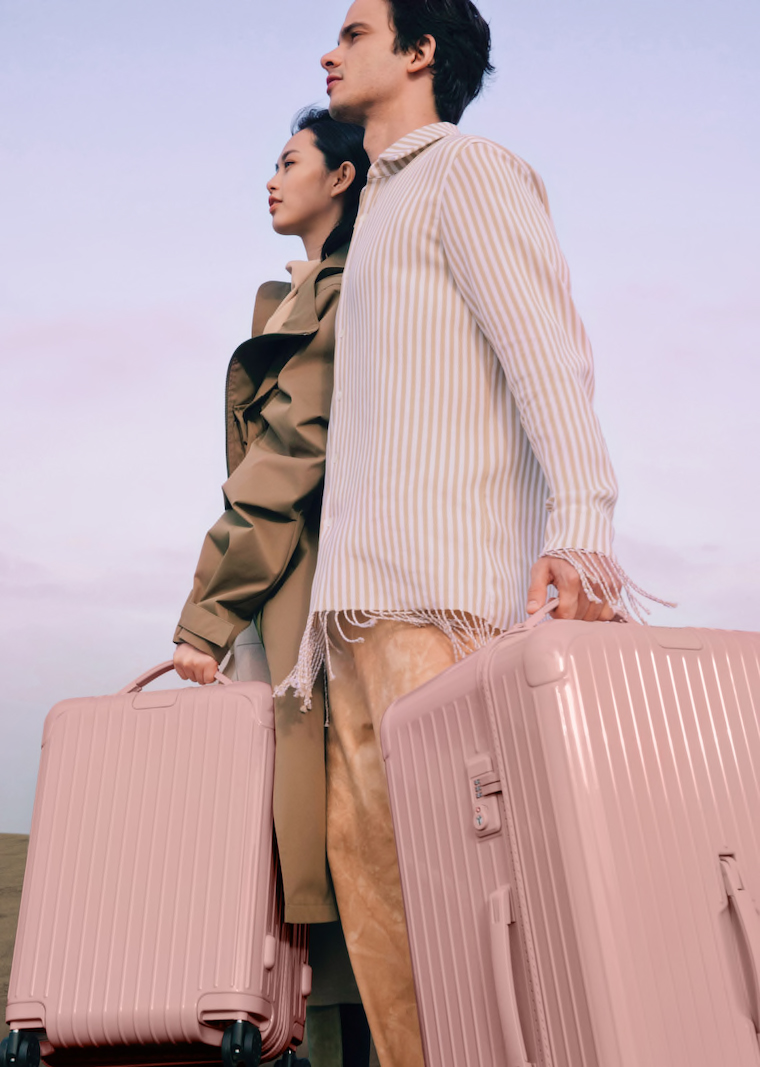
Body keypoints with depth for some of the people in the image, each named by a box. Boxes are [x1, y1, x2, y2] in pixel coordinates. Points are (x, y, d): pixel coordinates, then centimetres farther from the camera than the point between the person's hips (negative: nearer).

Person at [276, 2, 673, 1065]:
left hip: (440, 580, -9)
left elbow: (547, 350, -9)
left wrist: (578, 528, -25)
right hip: (362, 595, 9)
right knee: (366, 846, 3)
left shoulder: (466, 168, 7)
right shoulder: (382, 207, 32)